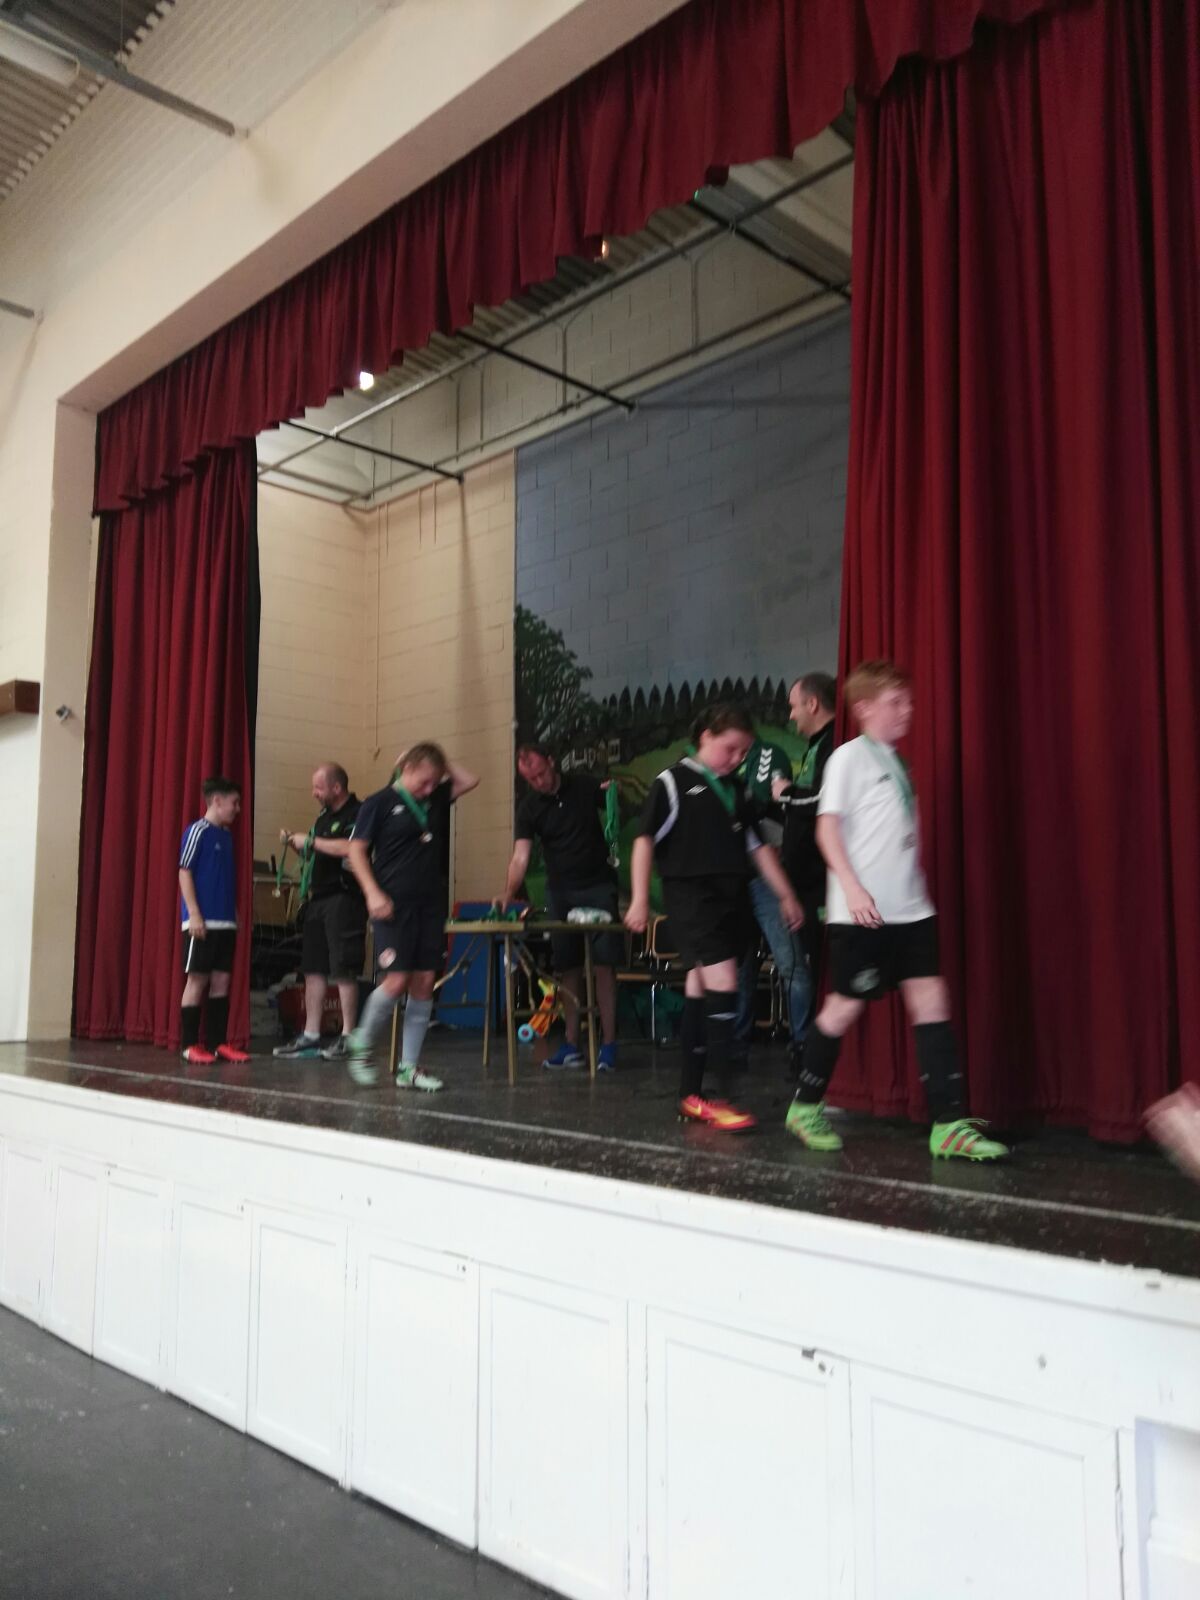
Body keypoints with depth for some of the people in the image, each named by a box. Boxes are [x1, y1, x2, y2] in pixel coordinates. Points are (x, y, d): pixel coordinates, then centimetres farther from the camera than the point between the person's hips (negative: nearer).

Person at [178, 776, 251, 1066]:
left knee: (221, 981, 7)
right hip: (202, 922, -7)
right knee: (197, 980, -3)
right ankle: (189, 1045, 3)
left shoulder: (226, 835, 15)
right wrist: (194, 915, -15)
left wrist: (234, 916, 14)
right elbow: (185, 873, -10)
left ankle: (218, 1042, 12)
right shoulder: (197, 831, -6)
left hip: (225, 922, 7)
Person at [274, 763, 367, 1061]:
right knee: (314, 969, 9)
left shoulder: (358, 813, -9)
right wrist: (295, 844, 8)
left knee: (344, 970, -6)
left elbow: (351, 848, -25)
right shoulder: (324, 816, 18)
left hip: (344, 899, -9)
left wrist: (311, 841, -15)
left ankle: (347, 1037, 1)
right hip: (319, 898, 9)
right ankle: (310, 1036, 15)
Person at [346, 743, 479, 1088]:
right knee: (396, 981, -12)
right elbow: (357, 850, -3)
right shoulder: (379, 803, -2)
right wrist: (373, 893, -12)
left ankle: (408, 1068, 11)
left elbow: (469, 781, 10)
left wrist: (441, 761, 9)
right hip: (394, 907, -6)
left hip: (430, 905, 6)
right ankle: (362, 1044, 13)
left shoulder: (435, 799, 14)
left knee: (424, 984, 3)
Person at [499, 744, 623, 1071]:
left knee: (605, 964, -7)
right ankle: (571, 1045, 12)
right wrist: (509, 892, -26)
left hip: (599, 886, -2)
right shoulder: (529, 807, -1)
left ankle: (608, 1044, -4)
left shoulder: (586, 786, -3)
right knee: (568, 968, 5)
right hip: (560, 891, 3)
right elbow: (520, 855, -10)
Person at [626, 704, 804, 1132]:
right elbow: (646, 839, -4)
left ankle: (691, 1094, 14)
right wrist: (640, 898, -9)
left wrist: (786, 895, 18)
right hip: (692, 892, -6)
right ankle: (722, 1095, -14)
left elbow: (757, 845, 22)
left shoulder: (735, 791, 18)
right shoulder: (674, 781, -1)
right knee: (723, 983, -17)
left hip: (732, 896, 6)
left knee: (700, 988, 9)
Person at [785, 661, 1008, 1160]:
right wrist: (851, 886, -21)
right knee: (846, 1006, 1)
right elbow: (828, 827, -12)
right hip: (863, 911, -7)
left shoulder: (895, 762, 16)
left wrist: (914, 891, 18)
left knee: (931, 1000, -1)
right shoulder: (849, 757, -6)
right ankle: (805, 1107, 19)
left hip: (910, 908, 7)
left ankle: (950, 1124, 0)